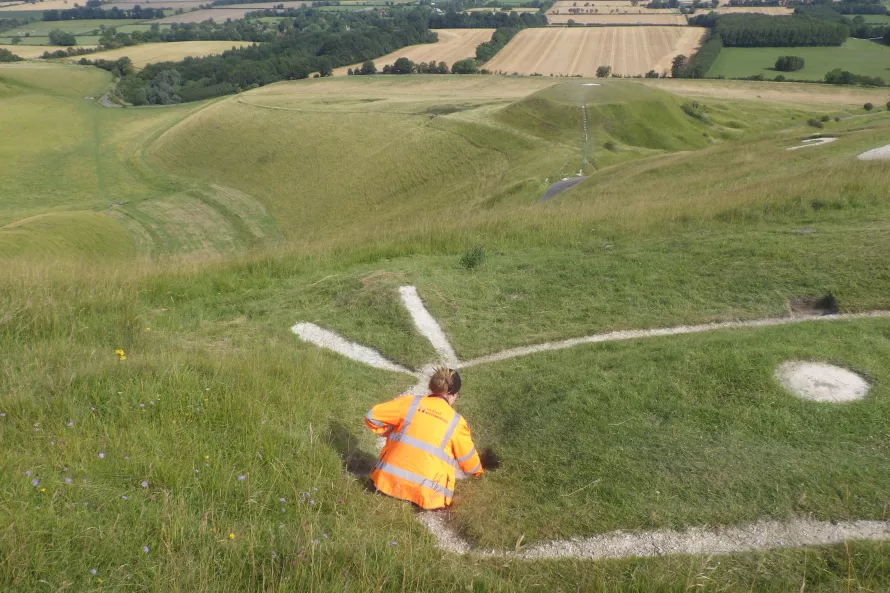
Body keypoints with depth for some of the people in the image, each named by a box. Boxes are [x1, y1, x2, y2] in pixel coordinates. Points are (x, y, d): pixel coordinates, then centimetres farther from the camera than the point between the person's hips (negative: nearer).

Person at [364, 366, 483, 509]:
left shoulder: (411, 402, 4)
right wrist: (477, 471, 37)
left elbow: (372, 416, 5)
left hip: (391, 478, 2)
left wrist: (391, 431, 21)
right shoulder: (456, 422, 2)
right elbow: (468, 457, 15)